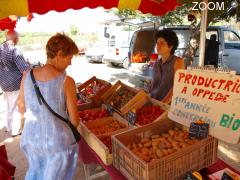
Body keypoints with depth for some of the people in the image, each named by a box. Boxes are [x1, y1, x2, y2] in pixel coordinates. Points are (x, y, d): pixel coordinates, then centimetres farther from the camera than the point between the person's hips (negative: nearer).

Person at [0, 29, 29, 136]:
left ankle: (9, 127, 38)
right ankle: (16, 130, 19)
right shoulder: (15, 50, -20)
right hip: (16, 83, -8)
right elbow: (25, 69, -25)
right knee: (17, 107, 8)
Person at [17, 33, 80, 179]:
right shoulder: (67, 82, -24)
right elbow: (75, 120, -16)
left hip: (31, 137, 5)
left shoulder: (27, 76, -10)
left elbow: (22, 108, 3)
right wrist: (74, 125, 8)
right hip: (59, 141, -4)